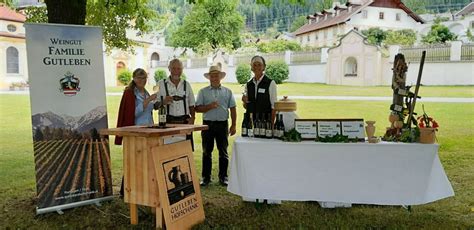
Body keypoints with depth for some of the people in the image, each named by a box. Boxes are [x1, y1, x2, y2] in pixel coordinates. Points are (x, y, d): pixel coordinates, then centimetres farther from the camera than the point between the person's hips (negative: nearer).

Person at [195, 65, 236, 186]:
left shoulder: (227, 92, 9)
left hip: (222, 124, 1)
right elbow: (198, 108, 0)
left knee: (223, 152, 4)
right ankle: (206, 177, 14)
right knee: (206, 152, 5)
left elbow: (232, 109, 8)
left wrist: (233, 125, 2)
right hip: (208, 124, 0)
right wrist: (210, 106, -15)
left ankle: (223, 177, 14)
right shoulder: (203, 92, 7)